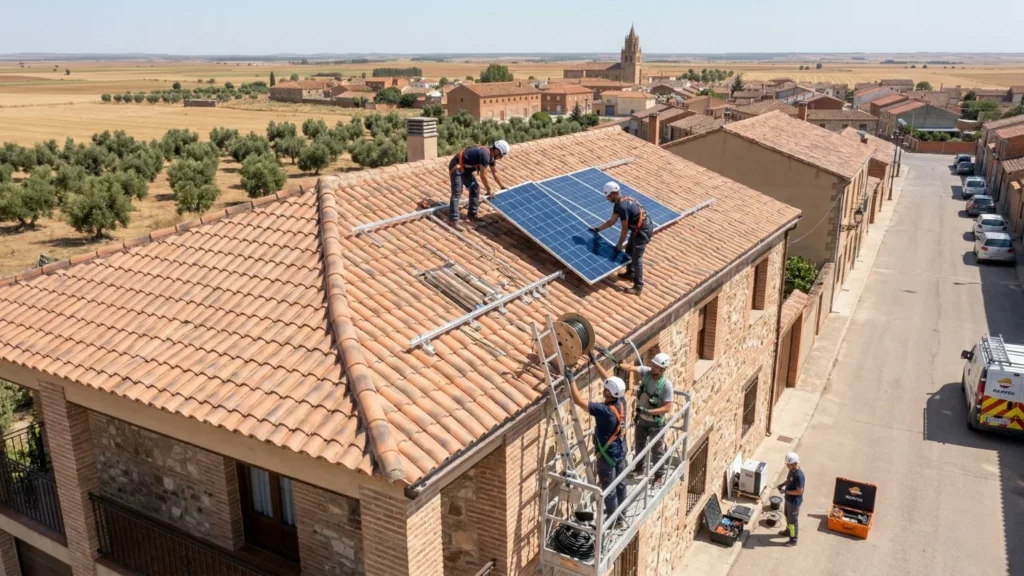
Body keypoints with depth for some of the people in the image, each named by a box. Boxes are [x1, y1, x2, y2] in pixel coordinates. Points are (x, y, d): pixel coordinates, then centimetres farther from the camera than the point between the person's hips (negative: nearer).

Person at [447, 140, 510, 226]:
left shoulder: (491, 156, 5)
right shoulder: (485, 154, -25)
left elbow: (495, 173, 18)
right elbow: (483, 175, -21)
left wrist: (502, 186, 23)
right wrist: (489, 190, -12)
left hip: (464, 168, 10)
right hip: (456, 166, -10)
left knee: (475, 188, 11)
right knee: (457, 193, -14)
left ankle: (472, 214, 17)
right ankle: (453, 219, -16)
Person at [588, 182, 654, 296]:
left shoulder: (622, 206, -26)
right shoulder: (619, 203, 6)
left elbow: (625, 228, -21)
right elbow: (612, 221, 16)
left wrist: (619, 245, -12)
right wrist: (598, 229, 19)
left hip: (643, 231, -10)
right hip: (638, 228, 10)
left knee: (636, 258, -4)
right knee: (629, 250, 25)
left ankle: (638, 287, 3)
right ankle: (630, 274, 44)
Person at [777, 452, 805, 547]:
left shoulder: (799, 475, -32)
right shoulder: (792, 470, -4)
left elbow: (799, 491, -29)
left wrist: (786, 491, -26)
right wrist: (782, 484, -1)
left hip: (794, 501, -9)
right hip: (789, 499, 9)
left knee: (793, 520, 7)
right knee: (787, 516, 27)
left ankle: (793, 540, 23)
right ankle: (788, 531, 50)